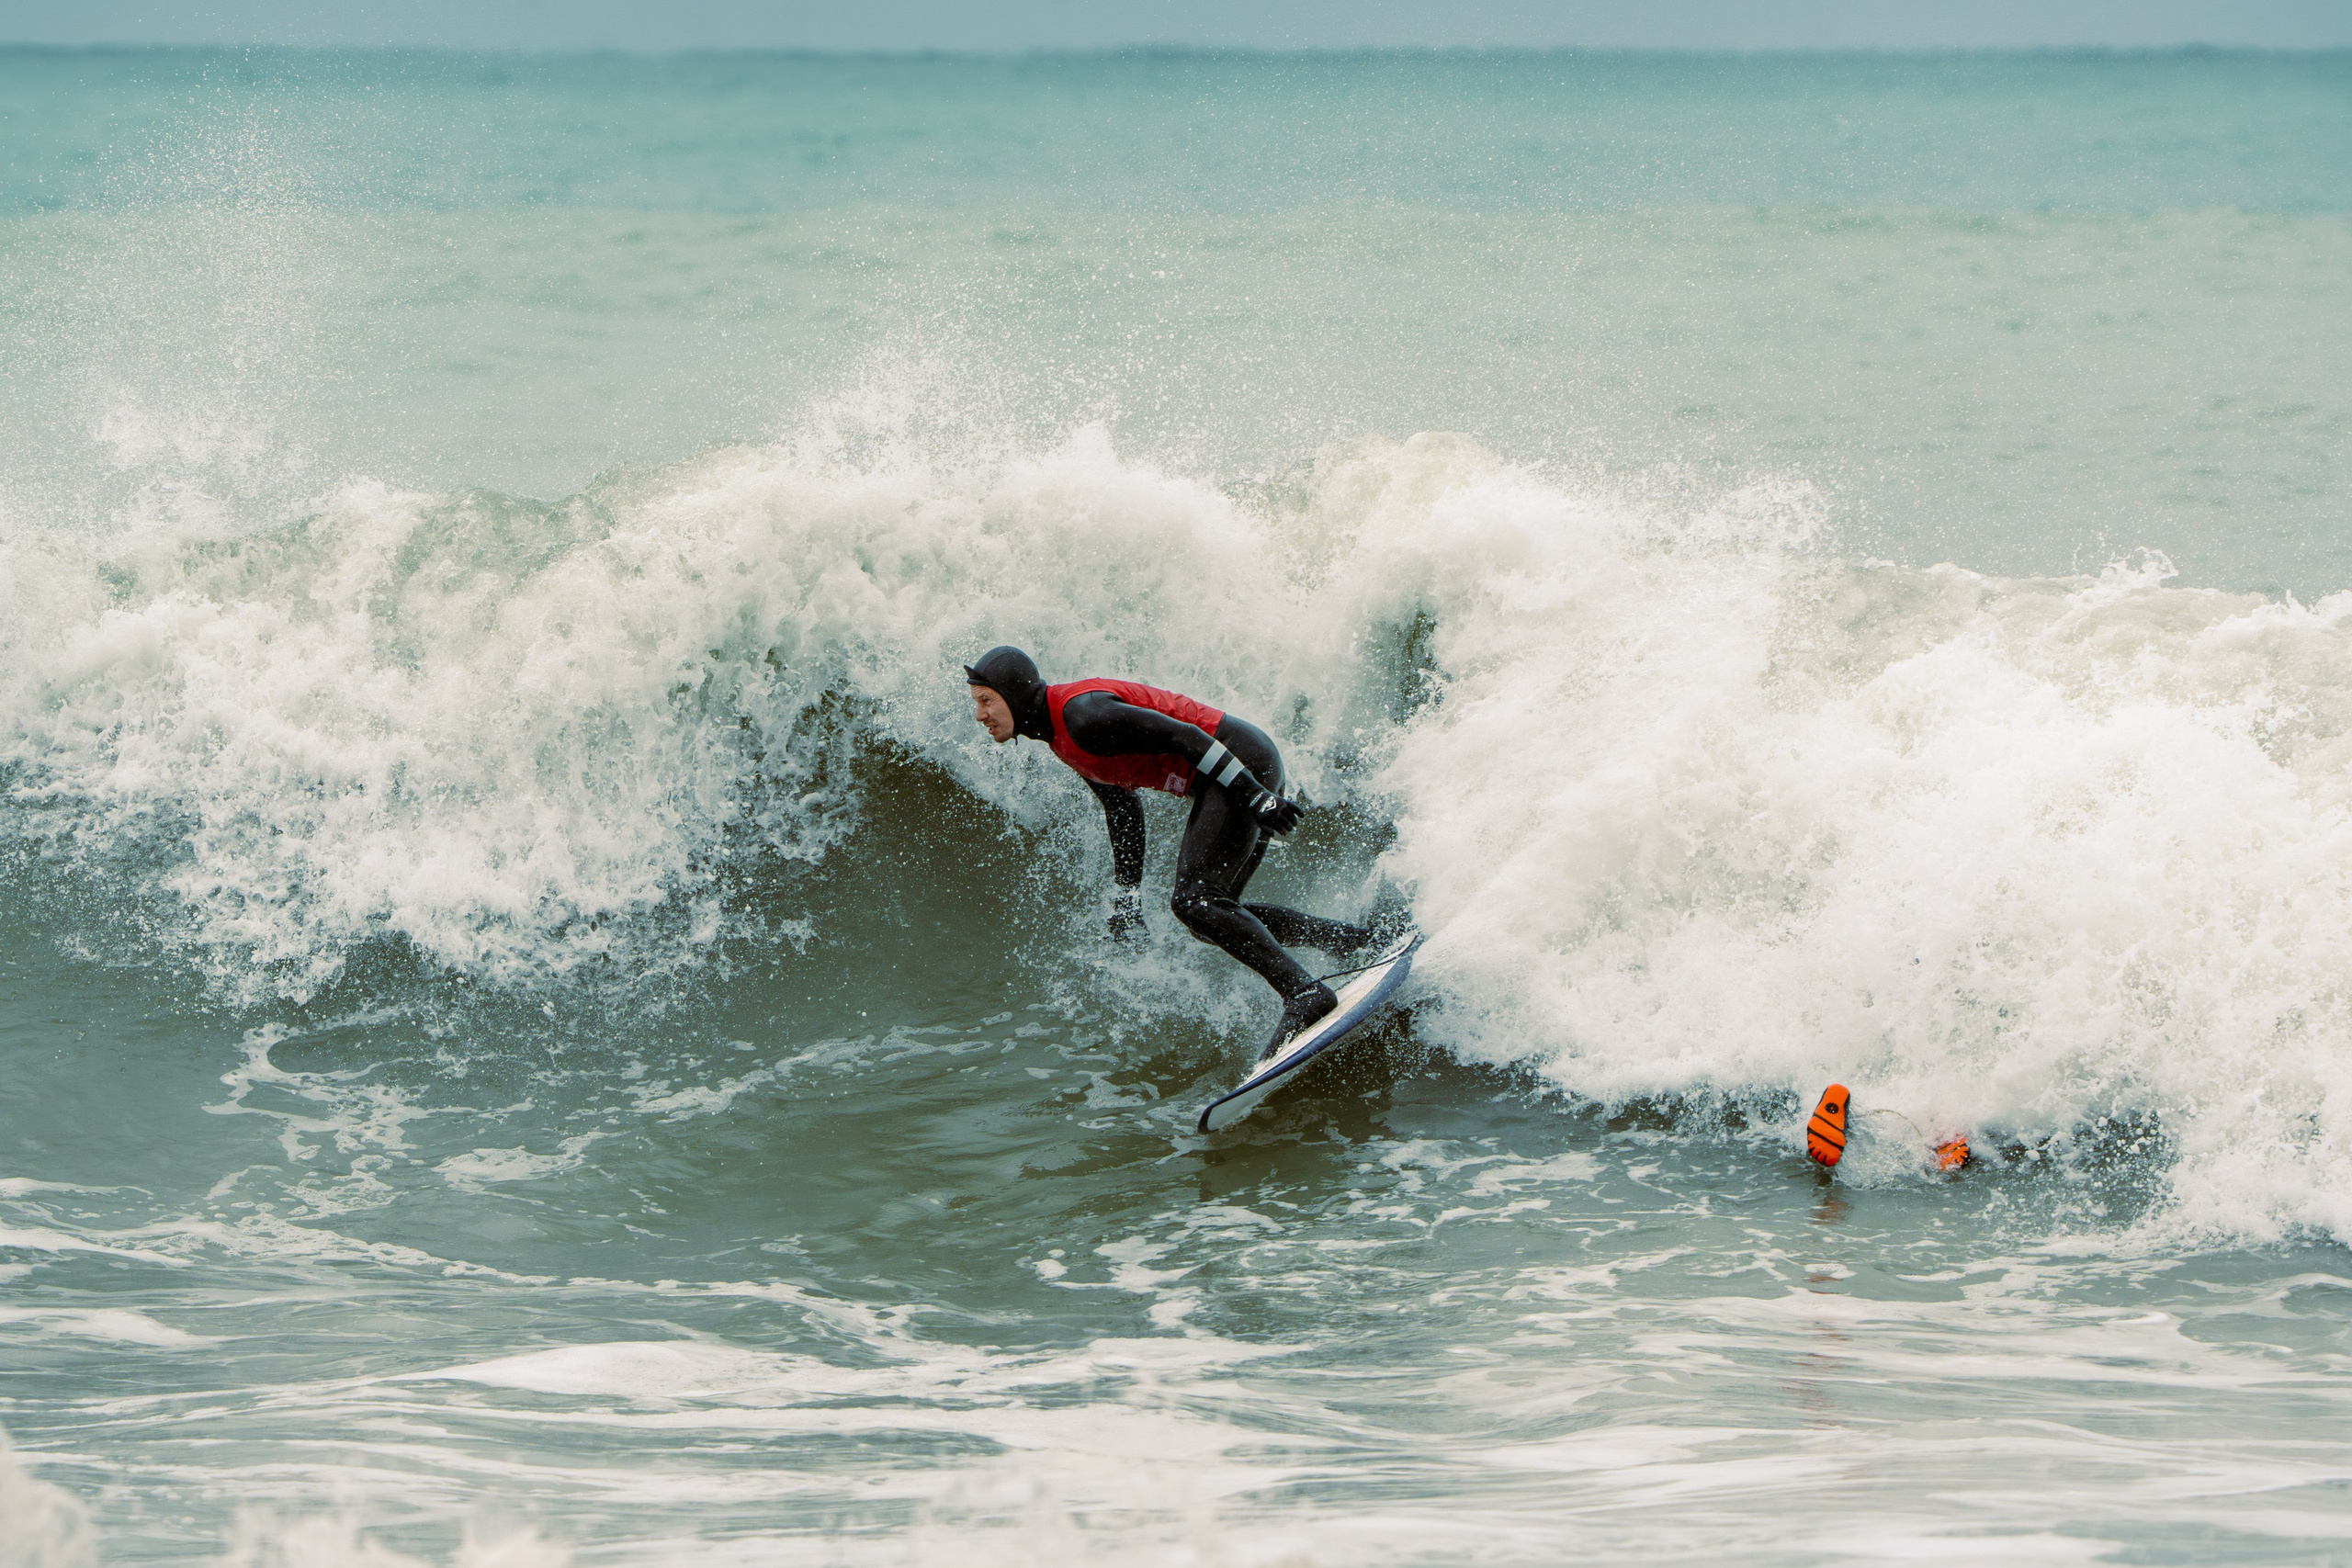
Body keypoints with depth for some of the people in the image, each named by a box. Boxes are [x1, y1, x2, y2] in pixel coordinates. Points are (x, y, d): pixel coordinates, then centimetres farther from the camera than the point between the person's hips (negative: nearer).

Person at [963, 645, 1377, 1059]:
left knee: (1193, 901, -18)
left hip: (1244, 767, -10)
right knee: (1209, 914, 12)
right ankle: (1354, 940, 15)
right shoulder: (1061, 733, 13)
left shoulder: (1083, 715, -19)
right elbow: (1121, 807, 22)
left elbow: (1183, 736, -23)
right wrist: (1126, 897, 21)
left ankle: (1305, 993, -21)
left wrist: (1255, 796, -25)